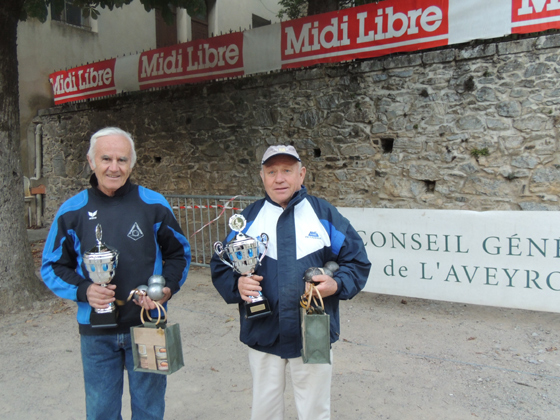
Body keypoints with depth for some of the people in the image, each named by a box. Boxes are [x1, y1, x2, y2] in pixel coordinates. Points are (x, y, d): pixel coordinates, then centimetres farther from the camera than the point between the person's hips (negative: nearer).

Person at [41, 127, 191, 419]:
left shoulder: (154, 204, -4)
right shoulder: (72, 211, -2)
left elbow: (179, 253, 5)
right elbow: (52, 266, 5)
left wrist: (168, 287, -13)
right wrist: (83, 290, -14)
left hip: (148, 326, -1)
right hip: (96, 332, 1)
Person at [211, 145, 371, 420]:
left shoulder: (324, 214, -2)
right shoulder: (248, 218, 2)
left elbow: (357, 262, 2)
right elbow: (220, 266, 5)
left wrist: (336, 285, -17)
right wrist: (237, 284, -15)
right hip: (263, 336, 1)